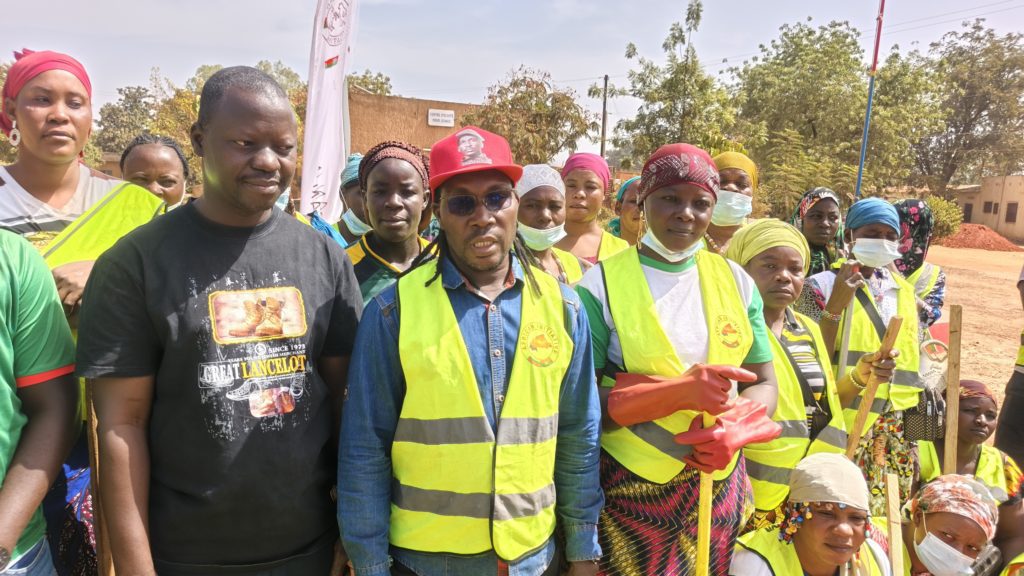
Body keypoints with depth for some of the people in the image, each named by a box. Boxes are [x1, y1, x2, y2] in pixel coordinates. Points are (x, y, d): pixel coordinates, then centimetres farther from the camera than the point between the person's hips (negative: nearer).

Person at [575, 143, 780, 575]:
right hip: (630, 493, -3)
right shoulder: (602, 285, -9)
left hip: (721, 487, 4)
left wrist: (734, 431, -14)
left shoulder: (735, 281, 3)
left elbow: (763, 384, 6)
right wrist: (679, 391, -22)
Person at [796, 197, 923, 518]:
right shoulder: (823, 285, -3)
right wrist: (836, 304, -19)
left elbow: (914, 359, 18)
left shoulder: (905, 292, 14)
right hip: (843, 420, -5)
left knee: (887, 515, 8)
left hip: (897, 429, 6)